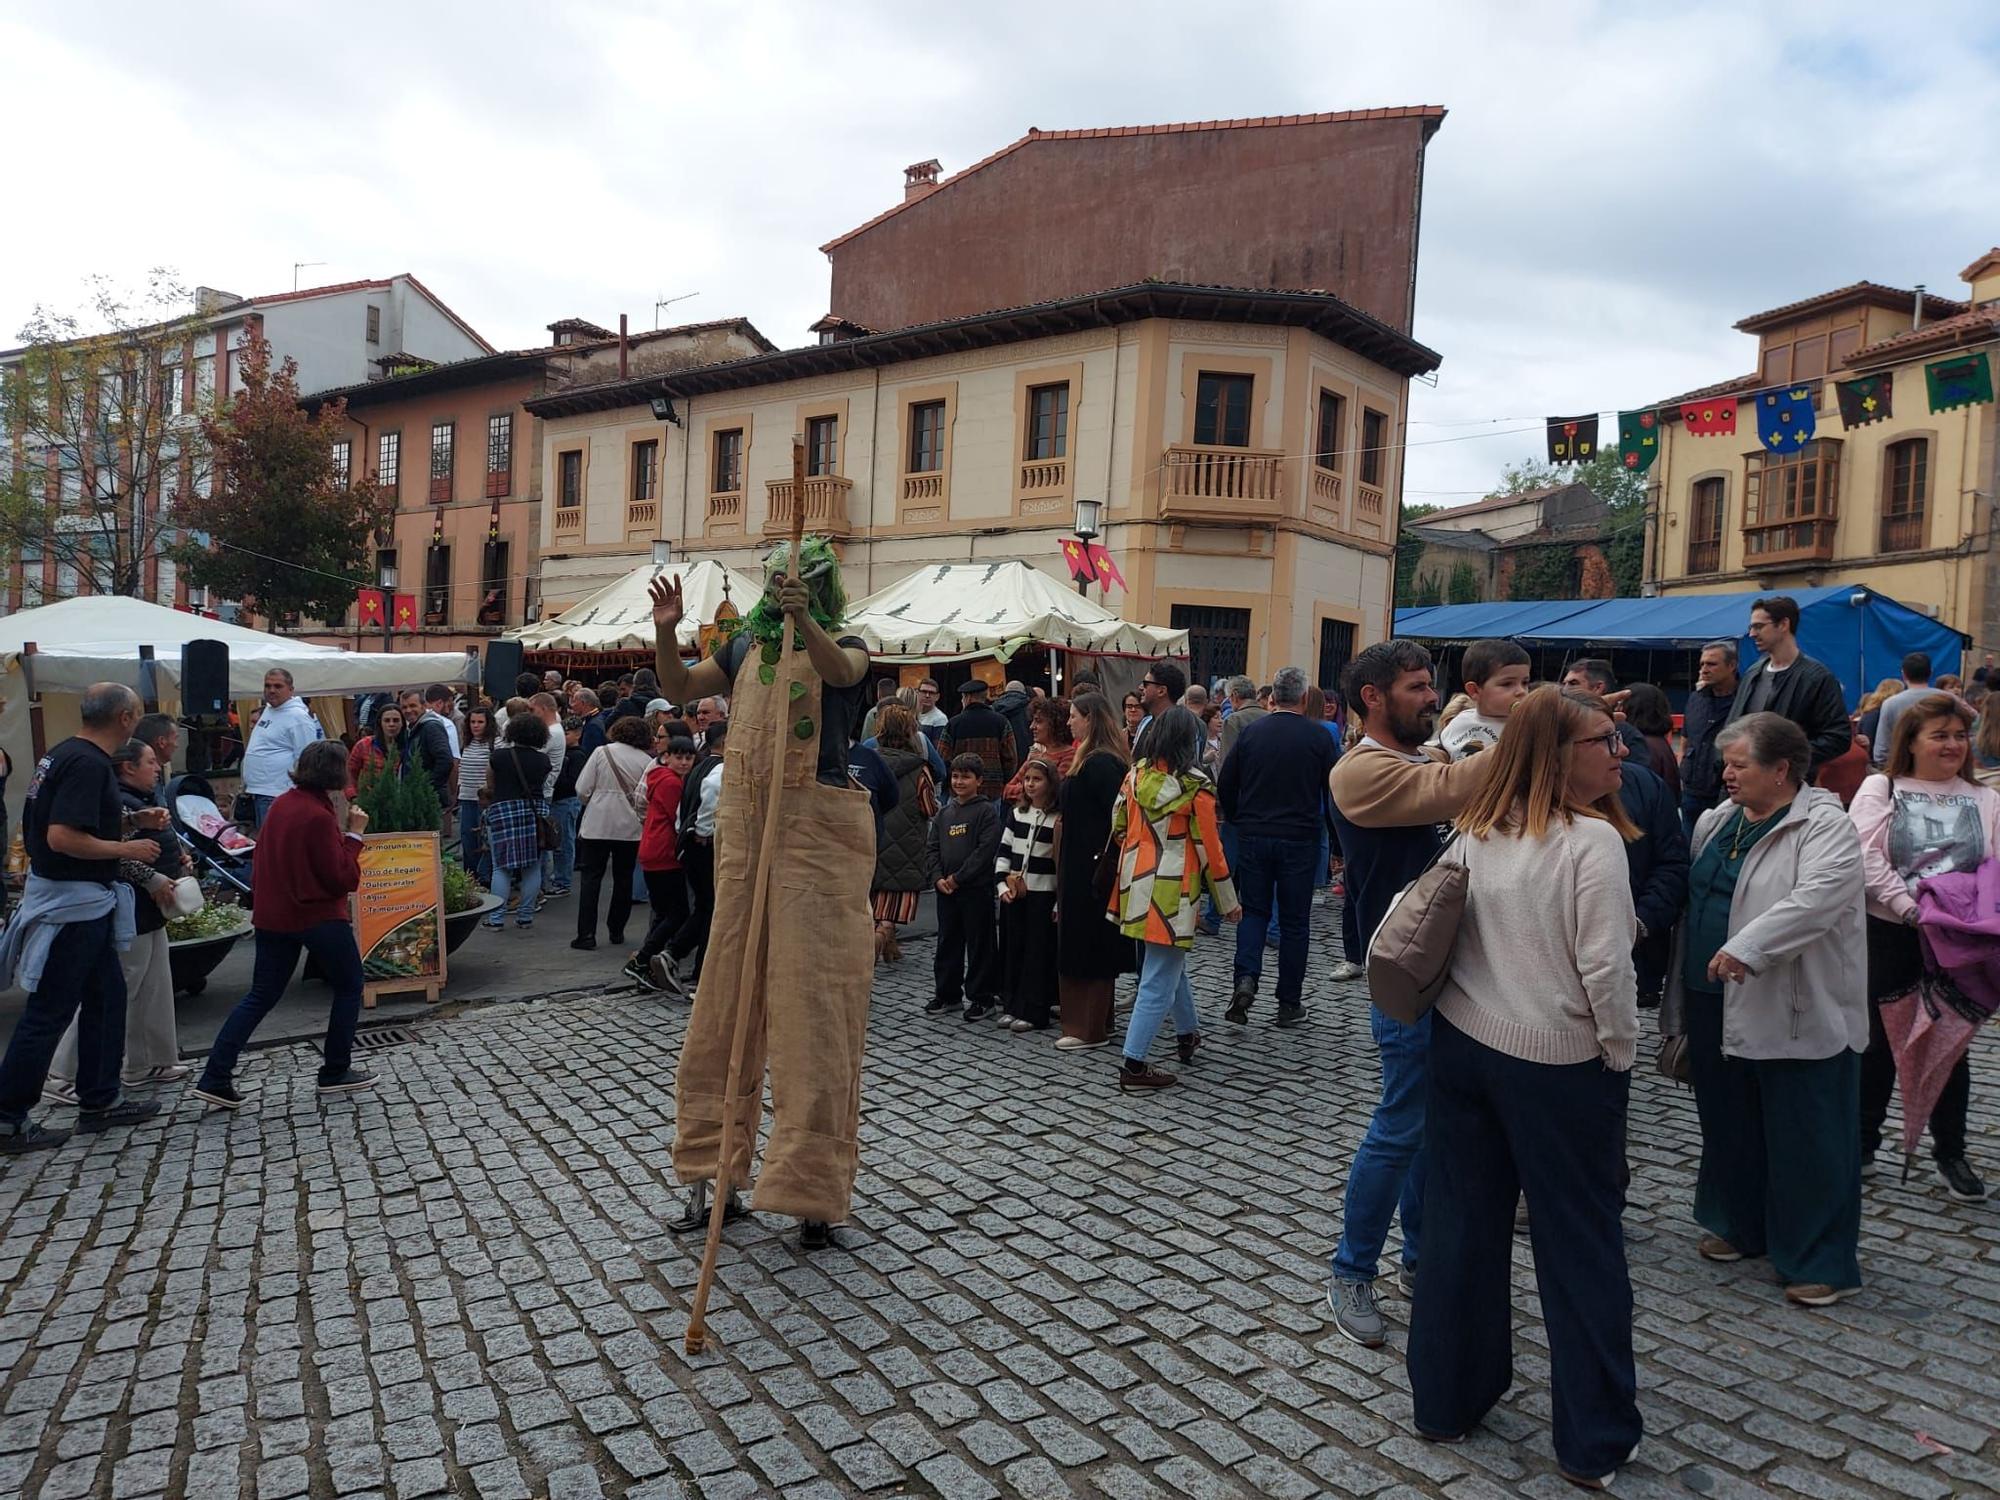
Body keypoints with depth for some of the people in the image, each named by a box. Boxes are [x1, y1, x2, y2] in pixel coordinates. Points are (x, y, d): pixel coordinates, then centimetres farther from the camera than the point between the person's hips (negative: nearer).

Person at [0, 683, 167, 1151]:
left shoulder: (65, 754, 10)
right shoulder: (88, 764, -21)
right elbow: (63, 837, -29)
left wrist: (133, 820, 12)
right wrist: (127, 848, -18)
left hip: (83, 903, 10)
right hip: (72, 905, -10)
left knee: (107, 995, 16)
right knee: (49, 1012, -1)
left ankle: (99, 1100, 25)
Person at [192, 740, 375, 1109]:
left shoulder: (282, 804, 4)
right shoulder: (319, 817, -20)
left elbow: (263, 855, 16)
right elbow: (344, 880, -17)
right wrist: (354, 835, -11)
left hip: (273, 915, 8)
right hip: (318, 917, -8)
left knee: (261, 996, 13)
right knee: (349, 987, 10)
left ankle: (215, 1078, 7)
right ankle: (335, 1072, 15)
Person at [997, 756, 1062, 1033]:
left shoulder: (1059, 819, -8)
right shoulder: (1016, 814, 8)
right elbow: (1004, 852, 11)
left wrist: (1061, 902, -12)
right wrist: (1004, 885, 0)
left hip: (1043, 895, -5)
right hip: (1013, 894, 5)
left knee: (1038, 952, -1)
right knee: (1012, 948, 10)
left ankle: (1033, 1012, 5)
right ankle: (1012, 1005, 20)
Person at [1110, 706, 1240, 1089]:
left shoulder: (1136, 775, 1)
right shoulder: (1196, 787, -13)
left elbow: (1118, 828, 9)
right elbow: (1209, 849, -9)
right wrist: (1228, 902, 2)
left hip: (1135, 884, 7)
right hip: (1172, 891, -6)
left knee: (1168, 962, 25)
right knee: (1160, 978, -1)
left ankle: (1187, 1033, 41)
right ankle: (1133, 1064, -2)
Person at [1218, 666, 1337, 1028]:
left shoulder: (1250, 732, 1)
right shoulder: (1319, 736, -5)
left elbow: (1225, 787, 4)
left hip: (1253, 836, 2)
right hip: (1299, 839, -1)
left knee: (1254, 911, 14)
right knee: (1294, 920, 8)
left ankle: (1245, 979, -8)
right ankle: (1289, 1004, 14)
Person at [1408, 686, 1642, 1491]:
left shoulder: (1474, 834, 2)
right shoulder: (1592, 840, -17)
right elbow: (1604, 967, -19)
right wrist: (1620, 1056, -5)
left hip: (1464, 1045, 6)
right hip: (1560, 1063, -5)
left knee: (1461, 1227, 15)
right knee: (1581, 1245, 9)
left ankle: (1446, 1398, 28)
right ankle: (1592, 1440, 20)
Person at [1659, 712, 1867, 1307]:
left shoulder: (1825, 827, -12)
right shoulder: (1718, 821, 10)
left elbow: (1816, 899, -28)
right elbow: (1693, 896, 18)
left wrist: (1746, 948, -35)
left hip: (1798, 1011, -7)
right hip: (1719, 1002, 7)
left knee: (1806, 1139, 3)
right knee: (1728, 1123, 18)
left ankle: (1821, 1260, 16)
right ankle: (1741, 1225, 35)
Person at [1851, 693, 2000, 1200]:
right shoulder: (1881, 789, 1)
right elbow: (1866, 858, -10)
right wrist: (1910, 909, -19)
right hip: (1890, 936, -2)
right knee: (1880, 1041, 7)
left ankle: (1950, 1152, 25)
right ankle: (1862, 1142, 22)